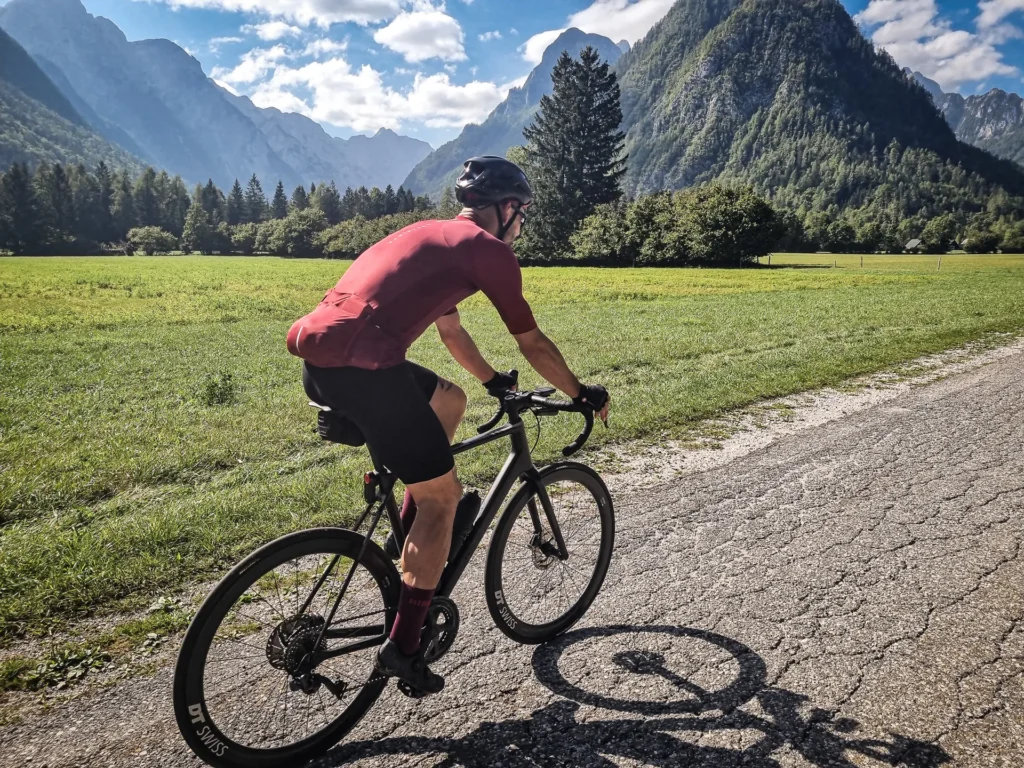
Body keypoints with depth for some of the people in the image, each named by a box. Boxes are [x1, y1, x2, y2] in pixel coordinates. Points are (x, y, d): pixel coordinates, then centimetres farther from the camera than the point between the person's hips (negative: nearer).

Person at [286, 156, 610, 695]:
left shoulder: (431, 236, 29)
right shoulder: (487, 248, 4)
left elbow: (451, 332, 38)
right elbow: (532, 342, 9)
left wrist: (495, 381, 50)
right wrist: (583, 394, 24)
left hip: (316, 356, 9)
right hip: (361, 365, -9)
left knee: (449, 400, 28)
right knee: (442, 496, 6)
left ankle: (412, 528, 33)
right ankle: (402, 647, 12)